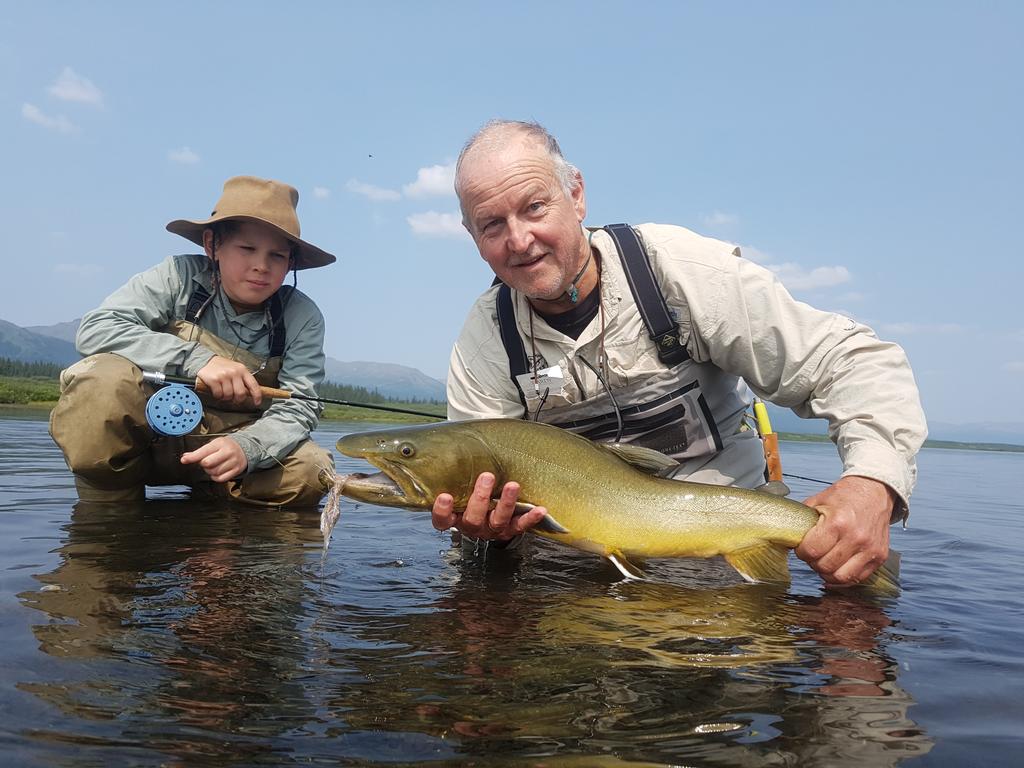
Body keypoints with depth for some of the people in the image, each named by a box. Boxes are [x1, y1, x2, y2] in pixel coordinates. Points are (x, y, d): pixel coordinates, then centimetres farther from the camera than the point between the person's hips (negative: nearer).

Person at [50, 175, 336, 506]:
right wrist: (197, 359, -33)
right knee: (102, 378, -31)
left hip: (228, 442, 1)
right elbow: (95, 328, -22)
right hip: (149, 432, -1)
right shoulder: (180, 277, -12)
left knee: (311, 472, -25)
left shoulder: (302, 317, -10)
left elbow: (297, 407, -14)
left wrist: (246, 447, -36)